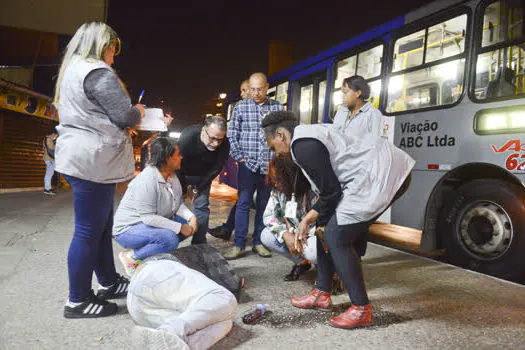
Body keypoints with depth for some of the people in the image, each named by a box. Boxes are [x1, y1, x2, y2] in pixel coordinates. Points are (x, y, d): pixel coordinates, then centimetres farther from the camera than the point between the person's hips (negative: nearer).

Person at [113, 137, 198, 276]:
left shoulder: (172, 175, -1)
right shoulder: (147, 181, -28)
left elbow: (179, 203, 2)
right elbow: (149, 218, -30)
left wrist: (191, 217, -17)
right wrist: (180, 227, -28)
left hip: (153, 223, 9)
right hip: (129, 228, -9)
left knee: (189, 226, -3)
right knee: (170, 239, -31)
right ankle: (131, 257, -9)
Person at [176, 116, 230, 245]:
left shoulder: (225, 145, -30)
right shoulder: (187, 137, -37)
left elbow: (215, 170, -16)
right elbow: (178, 166, -24)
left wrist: (198, 189, -10)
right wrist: (184, 190, -12)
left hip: (203, 176, 2)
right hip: (182, 173, -1)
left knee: (202, 206, -3)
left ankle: (199, 244, 6)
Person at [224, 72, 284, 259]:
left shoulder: (278, 108, 6)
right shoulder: (240, 107, 5)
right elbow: (232, 135, 5)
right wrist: (239, 157, -3)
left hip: (269, 165, 1)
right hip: (248, 164, -1)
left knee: (264, 204, 8)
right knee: (243, 203, -2)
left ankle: (258, 242, 20)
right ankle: (239, 245, 5)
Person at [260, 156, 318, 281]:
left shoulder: (313, 191, -25)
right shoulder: (277, 191, -7)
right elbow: (268, 215, -7)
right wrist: (285, 234, -25)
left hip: (315, 235, -6)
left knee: (312, 251, -37)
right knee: (266, 236, -14)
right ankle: (301, 262, 6)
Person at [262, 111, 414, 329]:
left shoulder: (302, 145, -13)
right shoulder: (310, 136, 19)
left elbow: (331, 191, -12)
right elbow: (329, 189, 19)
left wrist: (321, 223, 5)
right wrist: (307, 221, 16)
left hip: (383, 174, -11)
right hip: (380, 171, 11)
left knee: (337, 238, -8)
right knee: (328, 229, 13)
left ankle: (361, 310, 5)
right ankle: (322, 295, 24)